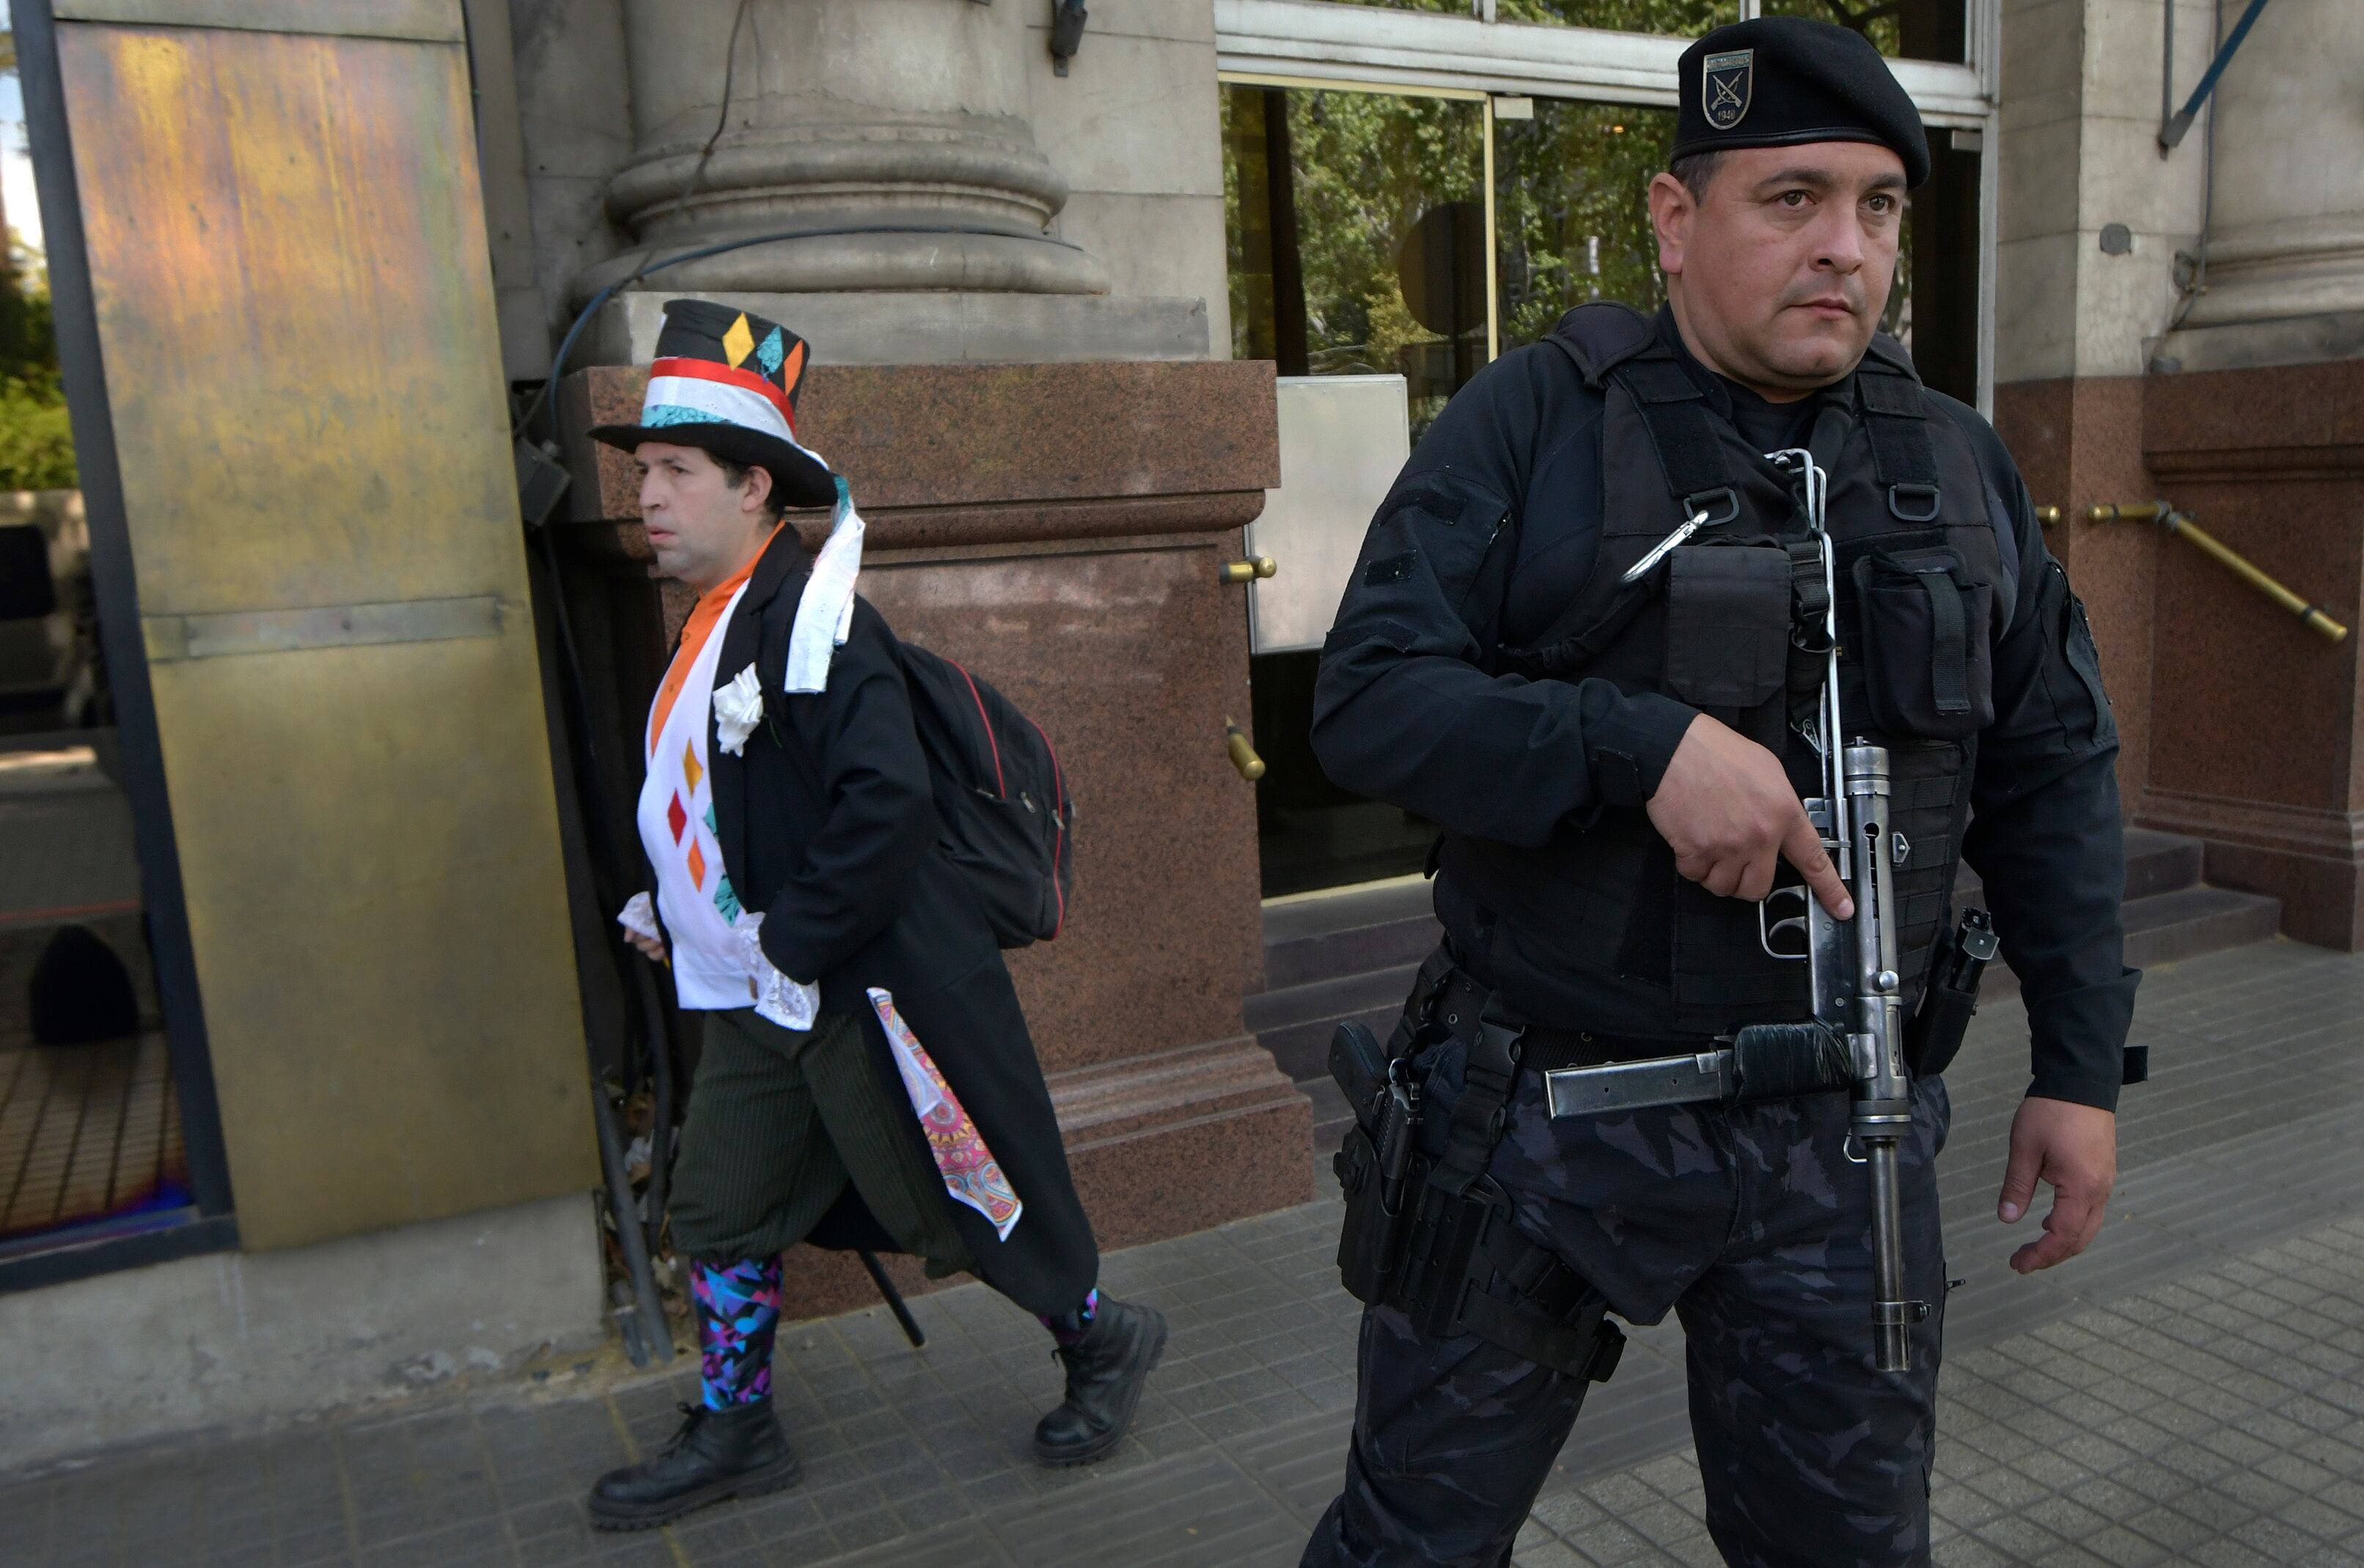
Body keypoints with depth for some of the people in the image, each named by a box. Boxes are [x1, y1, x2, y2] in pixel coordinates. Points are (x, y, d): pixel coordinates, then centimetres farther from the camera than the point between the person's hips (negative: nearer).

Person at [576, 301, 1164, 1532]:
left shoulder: (810, 618, -19)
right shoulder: (713, 623, 11)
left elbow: (888, 801, -29)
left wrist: (793, 941, -22)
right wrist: (672, 917, 11)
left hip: (870, 992, -9)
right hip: (759, 1003, 9)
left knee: (945, 1207, 7)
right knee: (717, 1211, 14)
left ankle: (1102, 1344, 32)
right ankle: (733, 1434, 34)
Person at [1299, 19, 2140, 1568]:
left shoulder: (1961, 467, 5)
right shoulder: (1532, 425, -8)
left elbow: (2055, 779, 9)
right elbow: (1366, 697, -15)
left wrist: (2083, 1065, 5)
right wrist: (1648, 743, -27)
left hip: (1840, 1146, 4)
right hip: (1544, 1117, -3)